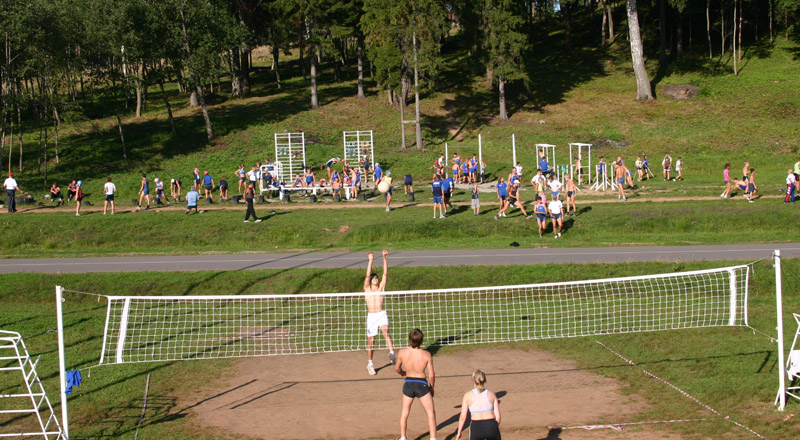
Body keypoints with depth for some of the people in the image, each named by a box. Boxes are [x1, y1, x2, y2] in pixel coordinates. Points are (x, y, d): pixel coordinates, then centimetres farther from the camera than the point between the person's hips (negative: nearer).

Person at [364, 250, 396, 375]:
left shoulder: (381, 288, 9)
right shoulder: (367, 289, 8)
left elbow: (385, 273, 2)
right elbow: (368, 275, -5)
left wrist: (385, 258, -6)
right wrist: (370, 261, -13)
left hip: (382, 314, -1)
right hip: (371, 316, 1)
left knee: (385, 331, -28)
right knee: (370, 341, 6)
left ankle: (392, 354, -42)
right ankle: (370, 364, 21)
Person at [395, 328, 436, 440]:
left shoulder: (402, 353, -10)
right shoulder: (426, 354, -15)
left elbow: (397, 368, 8)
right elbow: (431, 375, -9)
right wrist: (431, 387, 10)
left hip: (408, 384, 3)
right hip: (422, 385, -3)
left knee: (404, 412, 21)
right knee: (431, 413, 11)